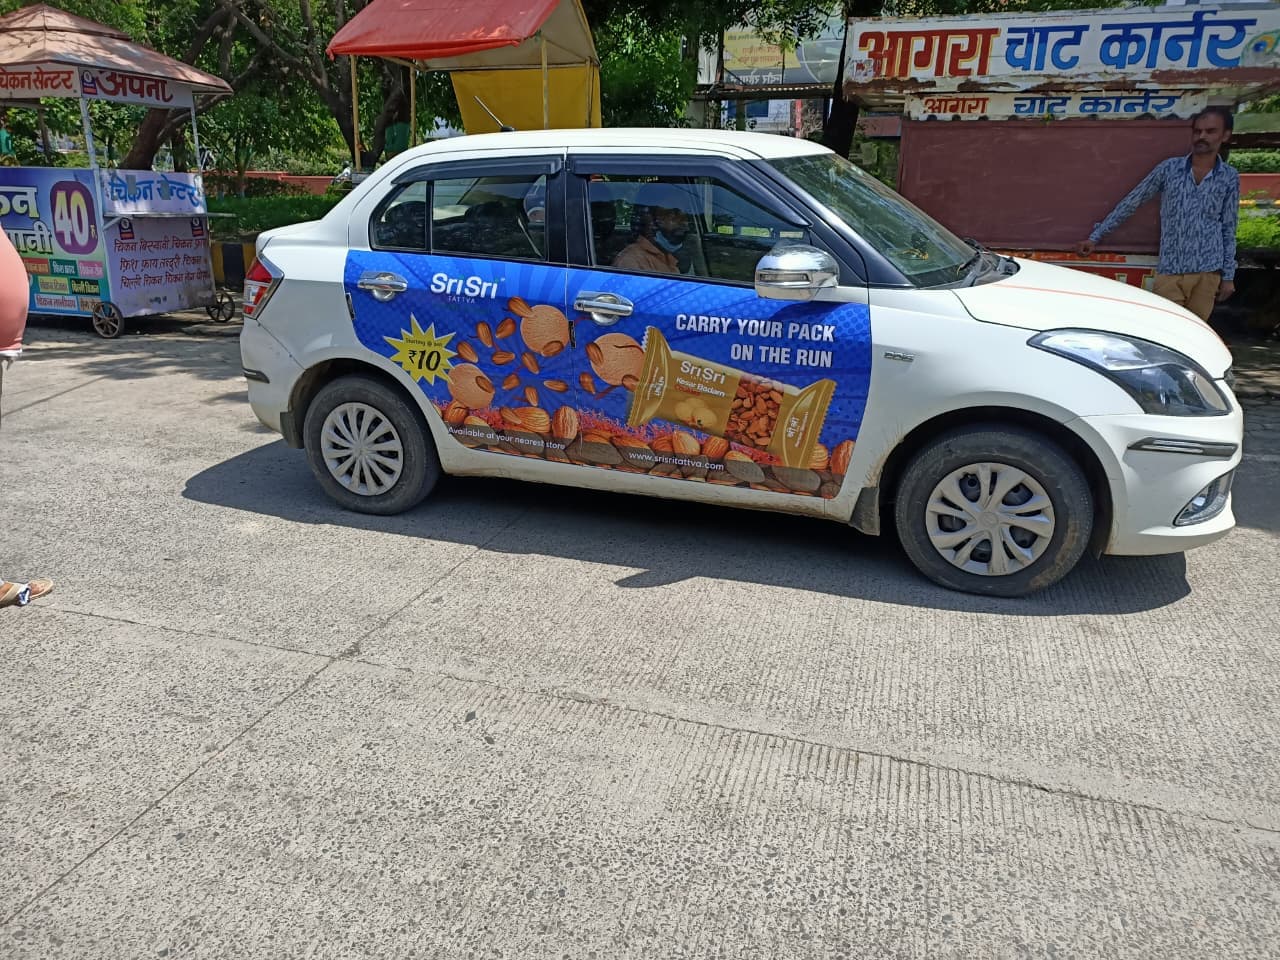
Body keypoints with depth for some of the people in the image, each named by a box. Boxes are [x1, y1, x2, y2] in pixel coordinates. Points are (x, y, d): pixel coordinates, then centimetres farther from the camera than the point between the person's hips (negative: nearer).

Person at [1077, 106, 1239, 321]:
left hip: (1207, 273, 1)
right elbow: (1130, 203, 6)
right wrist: (1096, 236, 4)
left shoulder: (1229, 178, 4)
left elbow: (1228, 229, 7)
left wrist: (1228, 275, 6)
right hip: (1169, 271, -1)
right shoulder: (1169, 168, 1)